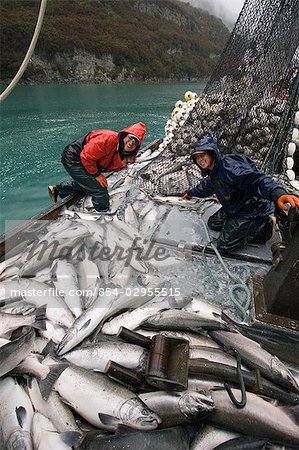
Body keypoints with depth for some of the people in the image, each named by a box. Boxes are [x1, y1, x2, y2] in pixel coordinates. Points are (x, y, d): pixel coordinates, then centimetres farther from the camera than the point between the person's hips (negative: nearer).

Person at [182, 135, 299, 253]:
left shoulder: (228, 166, -26)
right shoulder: (212, 174, 6)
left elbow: (255, 179, -41)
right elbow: (205, 187, 29)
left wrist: (278, 193, -58)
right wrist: (190, 193, 46)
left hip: (253, 209, -10)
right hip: (234, 209, 10)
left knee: (224, 245, -13)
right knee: (212, 223, 21)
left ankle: (266, 226, 0)